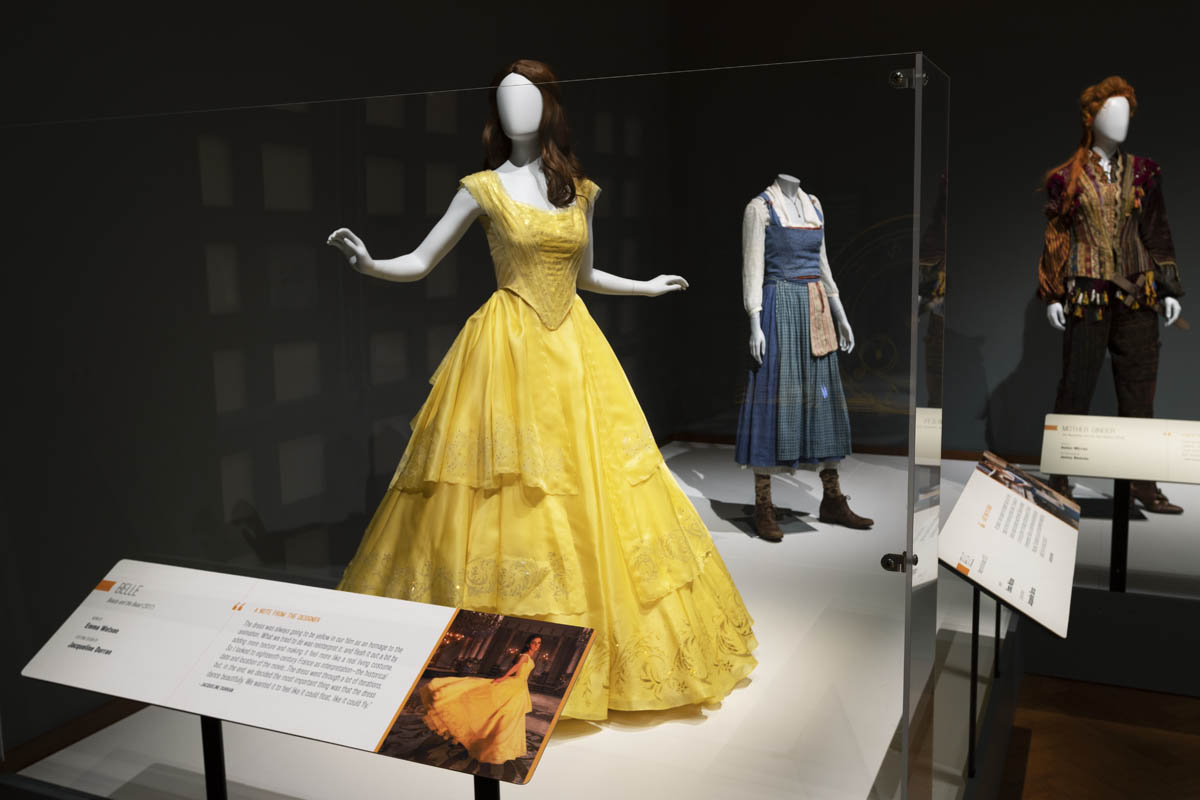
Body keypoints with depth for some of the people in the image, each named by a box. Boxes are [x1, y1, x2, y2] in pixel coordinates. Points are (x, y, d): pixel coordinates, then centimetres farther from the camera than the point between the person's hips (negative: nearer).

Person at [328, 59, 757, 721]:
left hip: (572, 346, 4)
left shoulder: (580, 190, 9)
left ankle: (606, 644, 20)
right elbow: (421, 261, -1)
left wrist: (644, 287, 30)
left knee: (592, 484, 5)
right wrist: (369, 264, -20)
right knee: (506, 489, -5)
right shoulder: (484, 188, -1)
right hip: (508, 348, -4)